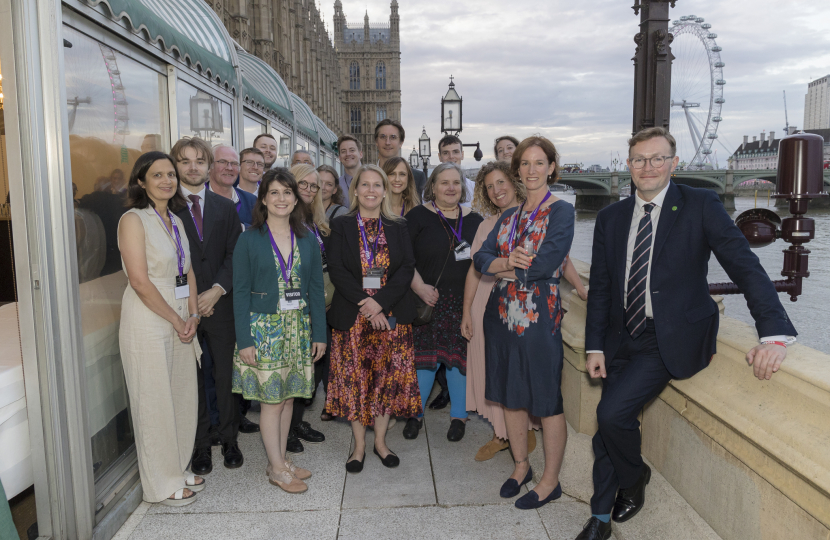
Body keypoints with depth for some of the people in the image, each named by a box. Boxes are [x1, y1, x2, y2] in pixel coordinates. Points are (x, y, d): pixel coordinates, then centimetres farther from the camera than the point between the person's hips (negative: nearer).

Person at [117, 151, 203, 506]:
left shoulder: (175, 220, 12)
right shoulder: (134, 220, -11)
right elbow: (140, 281, -17)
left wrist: (192, 315, -1)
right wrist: (177, 321, -12)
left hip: (181, 320, 7)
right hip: (148, 321, -7)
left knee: (183, 397, 14)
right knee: (155, 402, 4)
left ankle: (178, 470, 31)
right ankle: (162, 484, 20)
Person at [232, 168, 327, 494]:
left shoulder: (307, 239, 5)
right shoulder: (250, 239, -4)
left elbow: (316, 288, 6)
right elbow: (240, 291, -6)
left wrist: (319, 333, 2)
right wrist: (244, 339, -11)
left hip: (298, 327, 4)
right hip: (264, 326, -3)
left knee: (288, 396, 11)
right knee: (272, 399, 0)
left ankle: (281, 461, 25)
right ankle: (277, 469, 15)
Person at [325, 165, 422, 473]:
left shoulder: (398, 227, 7)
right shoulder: (341, 226, 3)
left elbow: (407, 268, -2)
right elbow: (337, 270, -6)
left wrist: (380, 301, -16)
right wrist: (365, 304, -16)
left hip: (392, 316, 1)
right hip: (352, 317, -1)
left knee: (388, 378, 6)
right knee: (355, 379, 4)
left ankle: (380, 441, 23)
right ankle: (359, 445, 20)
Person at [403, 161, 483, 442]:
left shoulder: (474, 220, 8)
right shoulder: (418, 216, 0)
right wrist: (419, 287, -13)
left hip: (464, 303, 2)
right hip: (427, 300, -2)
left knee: (460, 356, 5)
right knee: (424, 356, 1)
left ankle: (459, 416, 22)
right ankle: (415, 413, 20)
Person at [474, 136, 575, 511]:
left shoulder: (561, 211, -6)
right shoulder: (509, 216, 13)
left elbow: (544, 265, -19)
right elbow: (482, 258, 4)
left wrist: (501, 266, -6)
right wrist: (508, 261, -16)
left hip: (540, 315, -6)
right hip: (502, 312, 7)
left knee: (547, 399, 4)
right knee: (510, 394, 15)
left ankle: (550, 481, 21)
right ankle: (521, 466, 34)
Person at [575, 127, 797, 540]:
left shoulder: (700, 205, -6)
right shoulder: (610, 218, 6)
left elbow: (745, 267, -12)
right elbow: (600, 287, 8)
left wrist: (775, 334, -23)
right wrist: (595, 346, 3)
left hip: (672, 339, -4)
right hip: (623, 337, 5)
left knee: (613, 411, -18)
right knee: (606, 427, 9)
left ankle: (634, 478, 15)